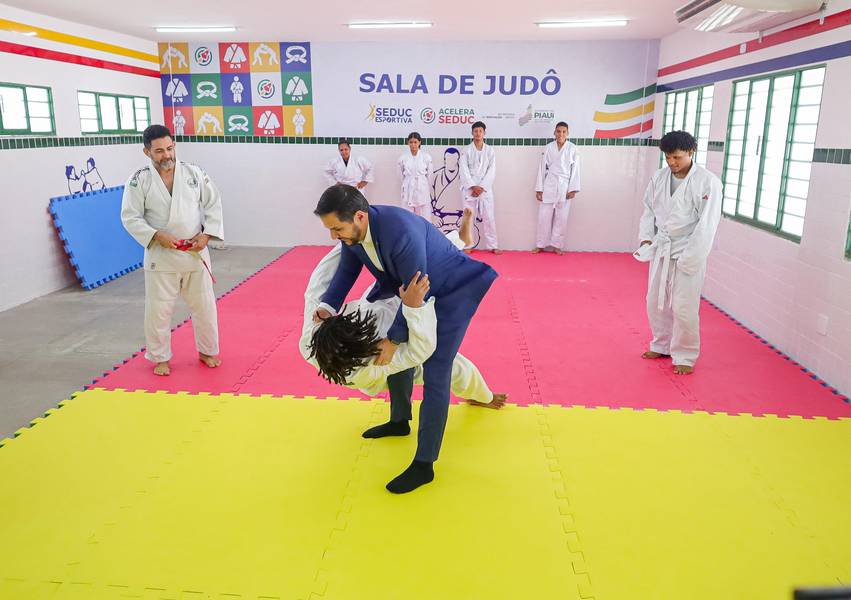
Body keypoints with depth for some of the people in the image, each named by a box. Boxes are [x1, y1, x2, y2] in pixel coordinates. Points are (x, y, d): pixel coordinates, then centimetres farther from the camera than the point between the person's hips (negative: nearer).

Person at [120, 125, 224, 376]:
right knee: (158, 309, 4)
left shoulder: (194, 173, -1)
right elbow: (130, 217, -5)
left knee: (204, 304, 10)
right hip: (161, 255, -2)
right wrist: (156, 236, -19)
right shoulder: (139, 180, -6)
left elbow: (213, 205, 3)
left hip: (196, 253, 2)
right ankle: (161, 357, 24)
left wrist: (206, 234, -9)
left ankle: (207, 351, 30)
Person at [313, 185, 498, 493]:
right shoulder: (352, 230, -13)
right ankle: (399, 420, 43)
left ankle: (424, 464, -2)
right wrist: (328, 306, -16)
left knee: (435, 374, -11)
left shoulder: (401, 232, -38)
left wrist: (394, 339, -26)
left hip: (452, 292, -9)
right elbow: (347, 270, 0)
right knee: (400, 351, 19)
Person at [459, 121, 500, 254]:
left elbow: (491, 171, -1)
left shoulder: (490, 150, 5)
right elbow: (464, 170, -4)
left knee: (489, 217, -1)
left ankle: (492, 246, 5)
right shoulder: (467, 150, 3)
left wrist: (481, 187, -11)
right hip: (470, 188, 0)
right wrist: (473, 186, -13)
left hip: (485, 188, 0)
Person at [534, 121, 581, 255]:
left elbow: (575, 169, -1)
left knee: (561, 217, 4)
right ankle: (541, 245, 13)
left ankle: (558, 245, 14)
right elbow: (542, 168, 4)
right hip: (549, 185, 1)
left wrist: (573, 189, -6)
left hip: (564, 186, -1)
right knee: (544, 216, 2)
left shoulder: (572, 148, -1)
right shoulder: (549, 147, 2)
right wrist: (539, 188, 1)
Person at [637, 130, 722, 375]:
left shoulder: (707, 182, -13)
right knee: (655, 302, 14)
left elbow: (707, 224, -15)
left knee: (683, 308, -4)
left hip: (688, 254, -5)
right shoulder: (659, 177, 3)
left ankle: (685, 357, 14)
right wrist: (646, 238, 0)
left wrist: (691, 258, -17)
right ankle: (661, 345, 35)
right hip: (661, 250, 6)